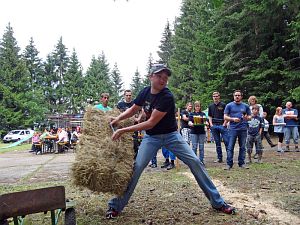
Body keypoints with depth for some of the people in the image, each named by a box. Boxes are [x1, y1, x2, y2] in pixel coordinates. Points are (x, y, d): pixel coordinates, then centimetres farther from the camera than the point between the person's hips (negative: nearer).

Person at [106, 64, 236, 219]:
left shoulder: (167, 97, -24)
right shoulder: (145, 92, -6)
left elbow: (150, 123, -27)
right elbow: (133, 110, 11)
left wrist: (123, 130, -26)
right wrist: (117, 119, -7)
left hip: (171, 135, -3)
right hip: (151, 137, 3)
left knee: (195, 162, -11)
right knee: (136, 167, -11)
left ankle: (217, 202, 4)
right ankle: (115, 206, 4)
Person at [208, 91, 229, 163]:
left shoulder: (223, 105, 1)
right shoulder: (210, 106, 13)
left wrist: (224, 124, -10)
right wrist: (211, 124, 3)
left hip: (222, 125, -4)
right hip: (214, 126, 4)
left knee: (226, 141, -7)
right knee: (217, 143, 8)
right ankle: (219, 158, 14)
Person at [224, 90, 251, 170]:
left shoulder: (245, 106, 11)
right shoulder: (229, 105, 5)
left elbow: (250, 116, 14)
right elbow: (225, 117, 1)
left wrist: (247, 118, -10)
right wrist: (233, 119, -15)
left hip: (243, 129, 2)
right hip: (233, 129, -2)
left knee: (242, 147, 8)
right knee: (230, 147, -4)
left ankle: (242, 163, 17)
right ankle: (229, 164, 1)